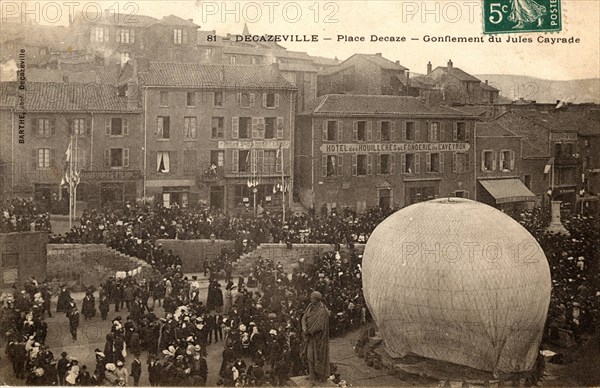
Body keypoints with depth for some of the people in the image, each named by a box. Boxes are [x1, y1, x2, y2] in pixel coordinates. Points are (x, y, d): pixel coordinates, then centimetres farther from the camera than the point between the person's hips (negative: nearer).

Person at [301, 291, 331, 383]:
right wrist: (304, 329, -17)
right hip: (310, 335, 7)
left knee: (318, 355, 1)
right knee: (310, 355, 13)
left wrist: (308, 331, -15)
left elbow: (319, 325, -23)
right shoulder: (310, 306, 4)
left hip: (318, 336, -7)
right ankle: (312, 374, 24)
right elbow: (304, 317, -1)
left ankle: (320, 376, 13)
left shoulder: (323, 311, -20)